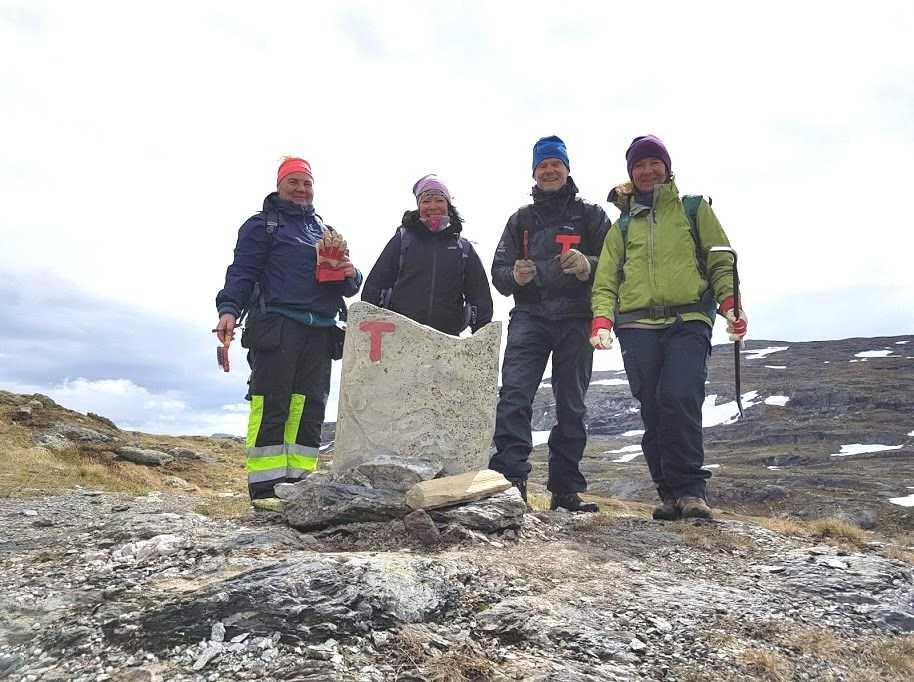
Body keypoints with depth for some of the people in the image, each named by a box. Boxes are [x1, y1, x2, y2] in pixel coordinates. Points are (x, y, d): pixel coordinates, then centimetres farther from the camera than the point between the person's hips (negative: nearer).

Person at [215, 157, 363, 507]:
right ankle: (265, 486, -5)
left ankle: (299, 481, 8)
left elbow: (348, 288, 27)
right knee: (271, 408, -8)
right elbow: (242, 271, -3)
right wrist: (229, 309, -19)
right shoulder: (262, 225, 9)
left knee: (309, 410, 3)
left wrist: (351, 275, 3)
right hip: (276, 326, -5)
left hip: (318, 332, 6)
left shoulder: (325, 232, 26)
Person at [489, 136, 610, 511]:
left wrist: (588, 265, -20)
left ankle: (566, 488, 11)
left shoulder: (590, 215, 12)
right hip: (529, 315, 1)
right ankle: (509, 479, -19)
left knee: (571, 405, 4)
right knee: (514, 394, -17)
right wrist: (515, 275, -11)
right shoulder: (521, 219, 18)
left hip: (575, 319, 0)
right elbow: (498, 271, 13)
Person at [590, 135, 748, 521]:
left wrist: (730, 305, -7)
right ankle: (671, 493, 6)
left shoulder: (694, 209, 19)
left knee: (680, 399, -21)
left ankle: (690, 489, -12)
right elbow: (605, 280, 15)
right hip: (638, 326, 2)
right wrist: (602, 320, -4)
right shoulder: (623, 224, 22)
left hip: (689, 321, -2)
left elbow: (721, 262, 11)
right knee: (653, 411, -2)